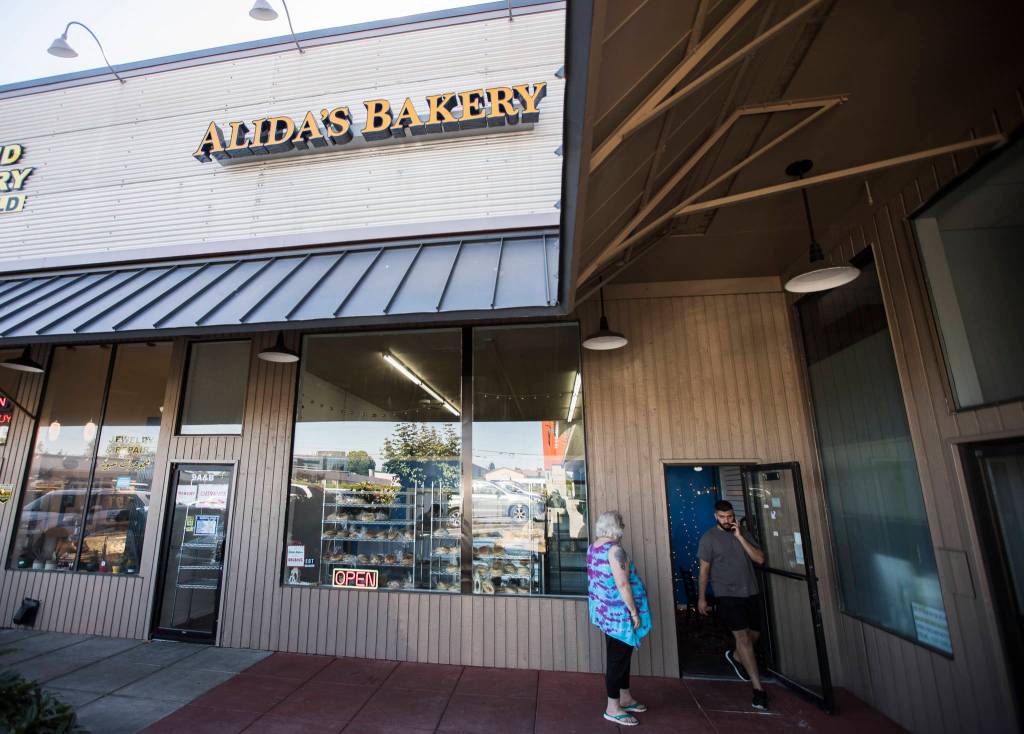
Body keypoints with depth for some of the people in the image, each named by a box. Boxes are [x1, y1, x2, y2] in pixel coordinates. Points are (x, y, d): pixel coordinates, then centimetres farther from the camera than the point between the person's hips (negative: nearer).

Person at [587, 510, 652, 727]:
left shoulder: (593, 547, 6)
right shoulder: (615, 549, -22)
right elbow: (622, 585, -23)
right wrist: (634, 611, -15)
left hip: (605, 610, 9)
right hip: (619, 612, -9)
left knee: (621, 655, 21)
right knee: (618, 657, 3)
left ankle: (625, 698, 34)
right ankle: (612, 708, 15)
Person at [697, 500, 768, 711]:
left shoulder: (743, 533, 4)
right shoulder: (708, 538, -7)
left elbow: (760, 559, -5)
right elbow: (704, 569, -3)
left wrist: (739, 537, -14)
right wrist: (701, 598, -3)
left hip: (751, 592, 5)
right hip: (728, 595, -5)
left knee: (754, 634, 15)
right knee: (743, 637, -11)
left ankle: (735, 656, 43)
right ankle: (758, 689, -2)